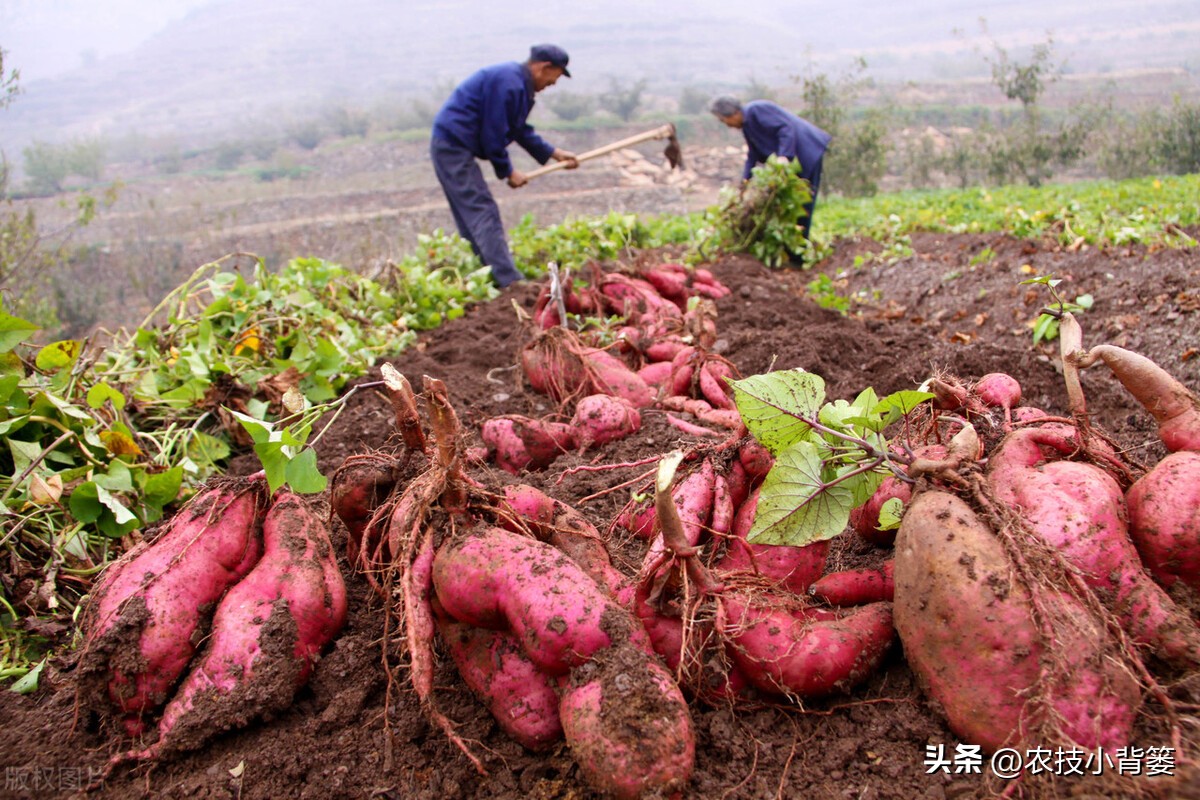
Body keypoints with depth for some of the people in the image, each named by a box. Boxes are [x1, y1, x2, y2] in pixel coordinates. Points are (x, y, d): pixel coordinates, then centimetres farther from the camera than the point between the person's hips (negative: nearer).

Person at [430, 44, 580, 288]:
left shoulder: (520, 84, 14)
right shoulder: (507, 83, -19)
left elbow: (521, 130, 24)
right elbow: (493, 134, -18)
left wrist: (554, 154, 22)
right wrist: (508, 172, -8)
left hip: (451, 146, 11)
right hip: (453, 146, -11)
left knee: (471, 218, 12)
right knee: (483, 213, -14)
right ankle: (509, 280, -17)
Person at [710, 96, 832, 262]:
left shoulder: (756, 110, -16)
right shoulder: (746, 124, 14)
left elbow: (786, 128, -23)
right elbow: (753, 155, 21)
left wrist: (783, 156, -32)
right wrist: (745, 179, 14)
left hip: (808, 153, -10)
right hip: (797, 158, 10)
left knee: (802, 203, -7)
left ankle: (798, 257, -5)